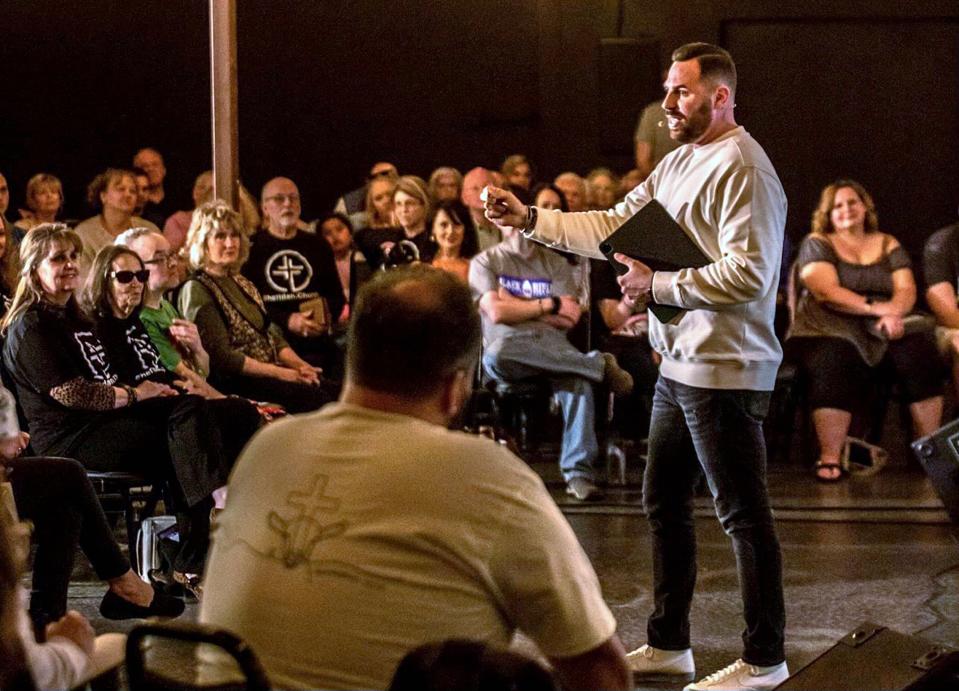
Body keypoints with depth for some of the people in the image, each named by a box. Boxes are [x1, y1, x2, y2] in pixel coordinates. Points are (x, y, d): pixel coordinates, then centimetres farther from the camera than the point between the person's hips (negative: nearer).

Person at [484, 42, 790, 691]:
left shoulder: (742, 169, -17)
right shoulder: (680, 163, 14)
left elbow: (748, 273, -25)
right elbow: (612, 227, 17)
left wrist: (659, 283, -19)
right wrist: (530, 219, 9)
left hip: (724, 372, -10)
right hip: (679, 365, 10)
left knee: (743, 514, -1)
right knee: (664, 503, 18)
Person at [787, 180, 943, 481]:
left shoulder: (888, 245, 18)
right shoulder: (817, 244, 8)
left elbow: (907, 289, 6)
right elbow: (827, 292, -8)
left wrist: (893, 313, -18)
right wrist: (877, 308, -18)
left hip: (885, 328, 3)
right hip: (832, 328, -3)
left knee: (919, 351, -29)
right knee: (832, 364, -38)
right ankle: (830, 457, -36)